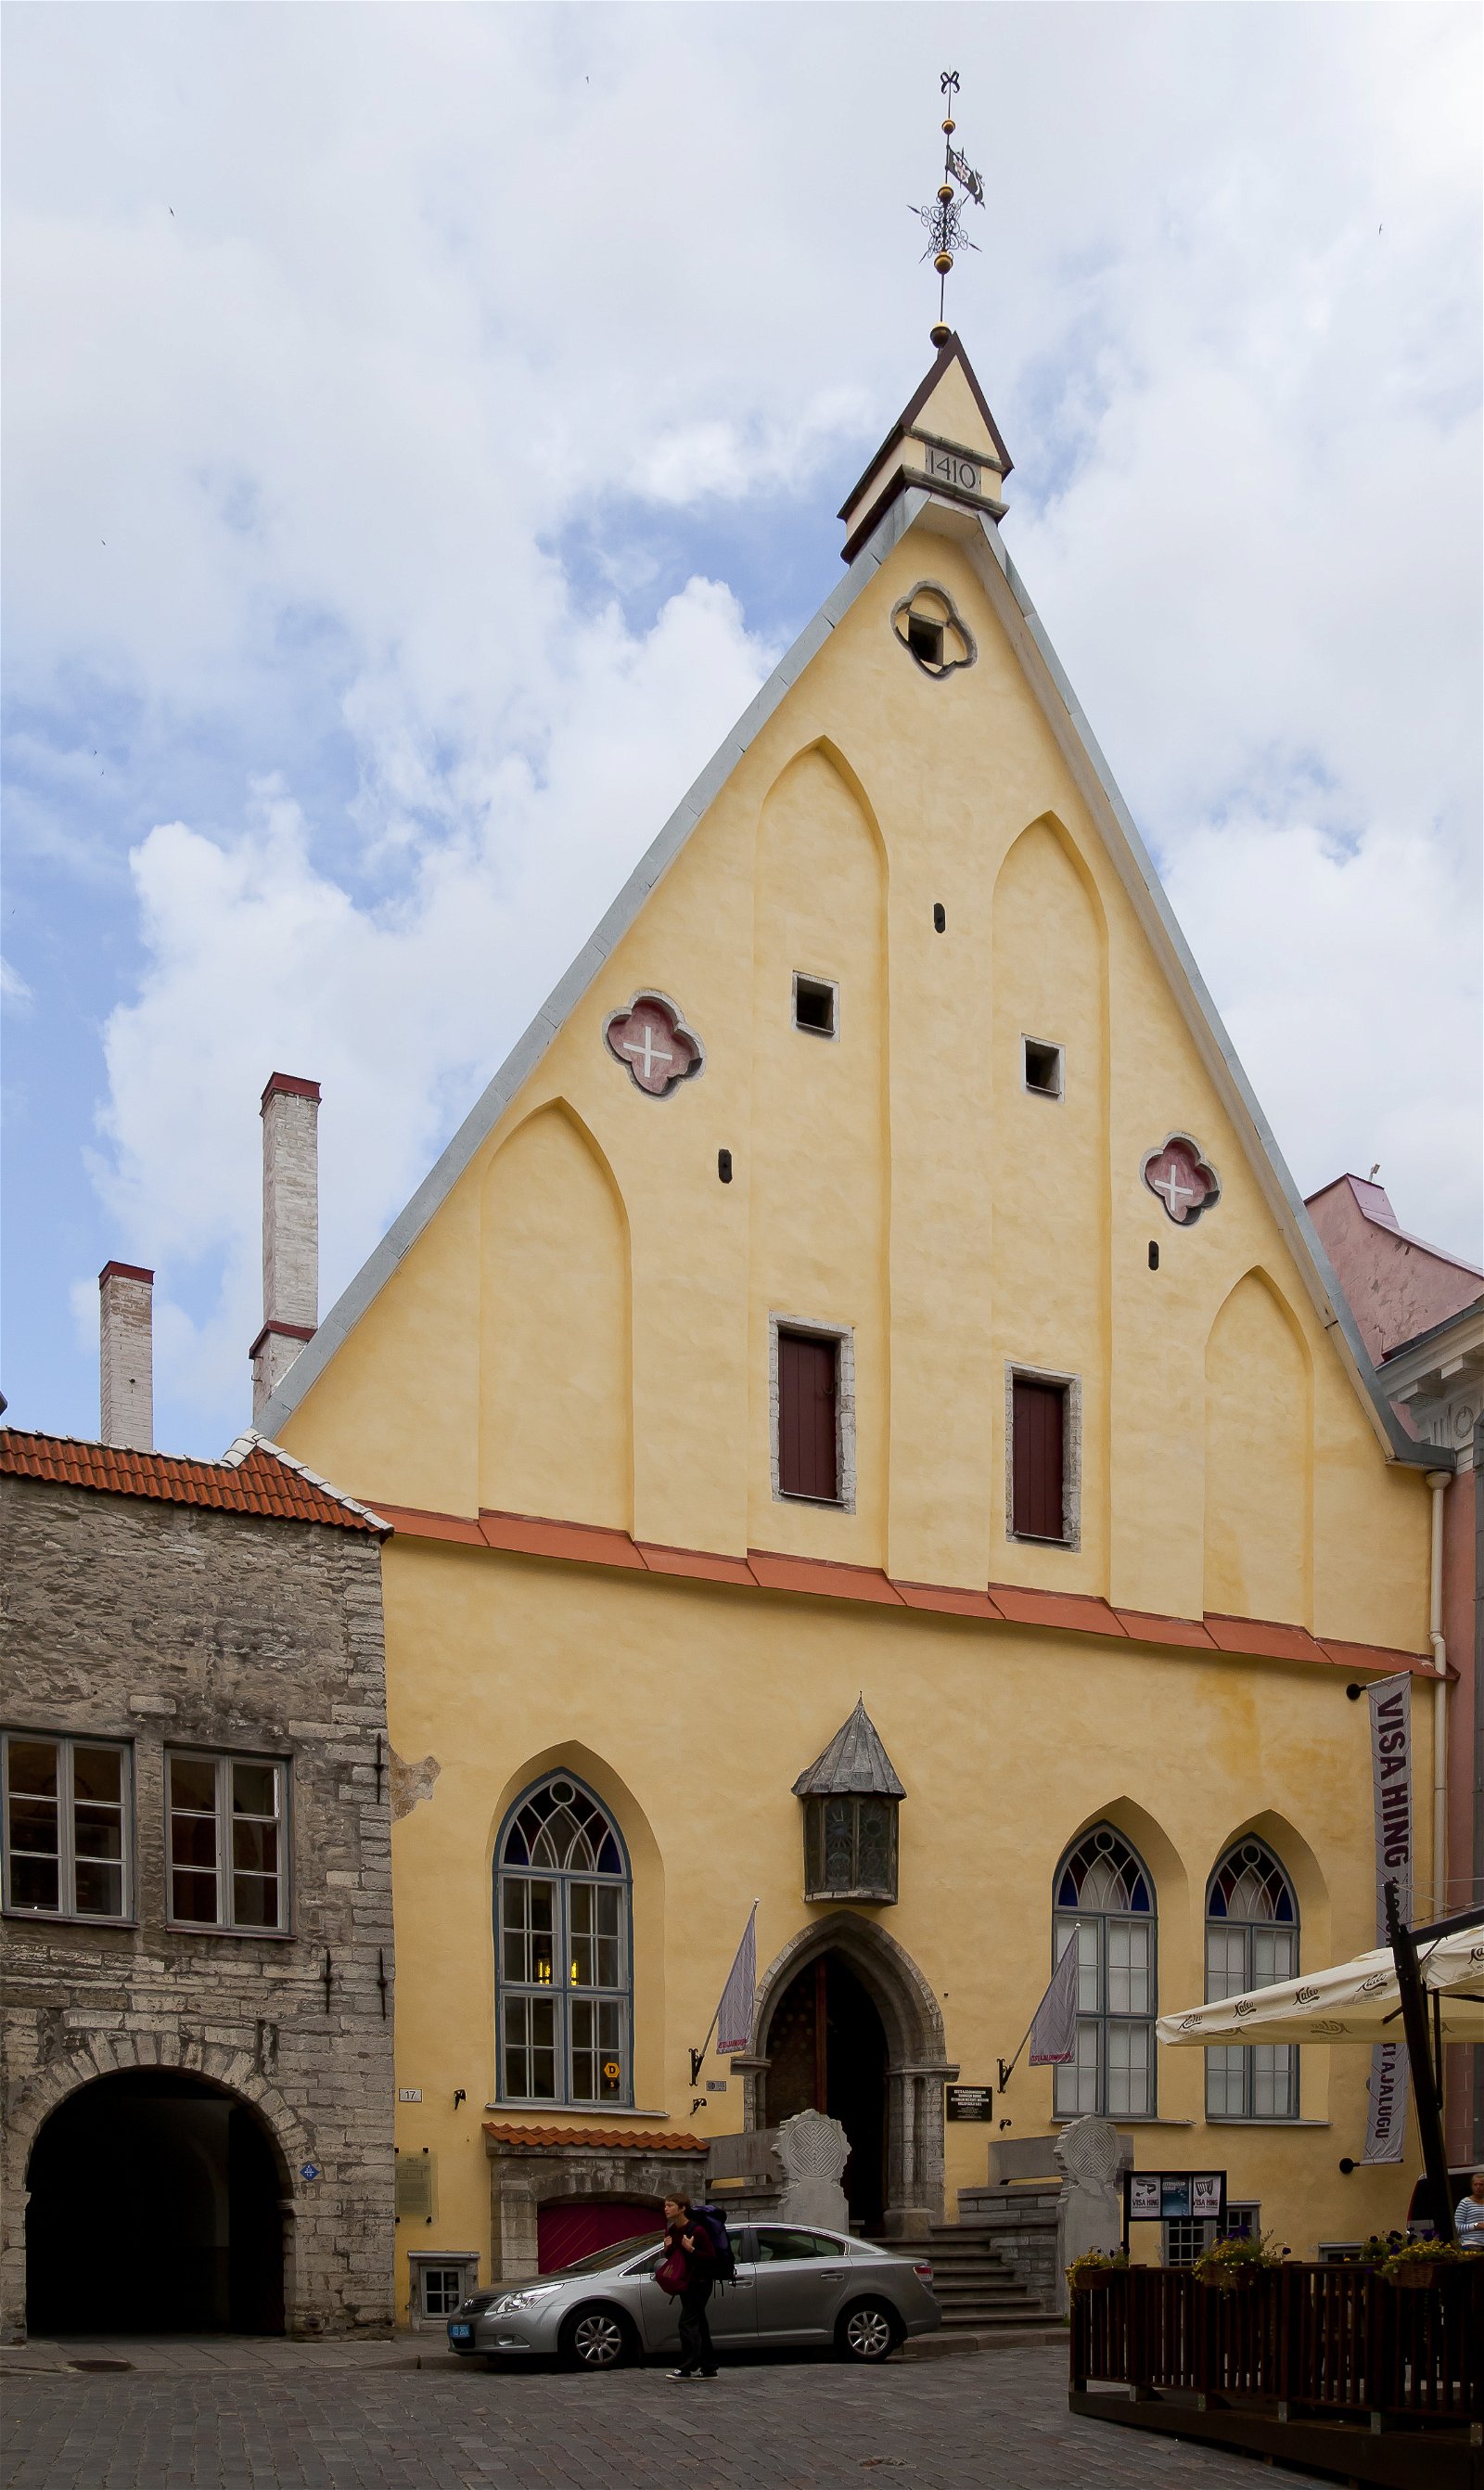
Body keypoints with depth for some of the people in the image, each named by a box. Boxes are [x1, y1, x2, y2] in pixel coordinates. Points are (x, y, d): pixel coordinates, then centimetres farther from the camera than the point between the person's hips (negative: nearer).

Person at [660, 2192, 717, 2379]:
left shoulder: (697, 2230, -19)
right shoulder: (671, 2230, 4)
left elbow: (711, 2257, -17)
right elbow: (671, 2257, 16)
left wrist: (691, 2249, -27)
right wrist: (667, 2248, -6)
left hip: (700, 2281, -8)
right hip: (685, 2281, 8)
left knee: (687, 2323, -12)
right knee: (699, 2323, 12)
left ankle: (687, 2367, -12)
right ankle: (708, 2368, 17)